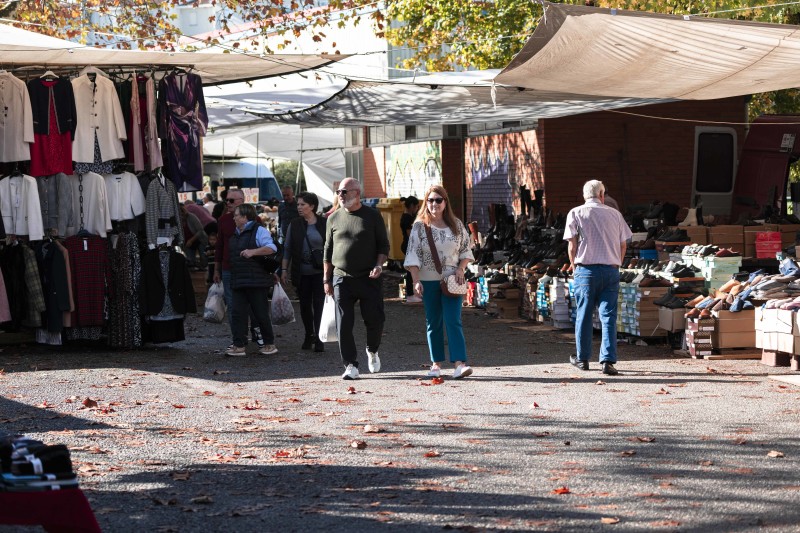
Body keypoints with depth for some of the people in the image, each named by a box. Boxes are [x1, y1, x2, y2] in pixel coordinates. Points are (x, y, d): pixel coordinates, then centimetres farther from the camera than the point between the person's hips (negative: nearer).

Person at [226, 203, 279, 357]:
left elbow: (272, 248, -16)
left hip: (256, 281, -7)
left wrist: (253, 251, -26)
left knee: (261, 314, -1)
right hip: (238, 282, 7)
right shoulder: (235, 234, 19)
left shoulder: (258, 231, -5)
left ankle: (269, 344, 12)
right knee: (238, 313, -1)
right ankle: (239, 346, -1)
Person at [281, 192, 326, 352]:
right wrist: (284, 269, 3)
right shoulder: (295, 225, 5)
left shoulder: (324, 224, -1)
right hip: (301, 272, 2)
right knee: (305, 304, 8)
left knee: (319, 304, -6)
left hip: (320, 271, -2)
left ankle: (318, 338, -3)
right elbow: (287, 248, 7)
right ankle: (309, 335, 23)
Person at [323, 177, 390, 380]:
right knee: (344, 324, -3)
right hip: (342, 278, 2)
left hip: (369, 278, -2)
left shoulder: (373, 216, 3)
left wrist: (379, 265, -12)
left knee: (375, 320, -1)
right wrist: (327, 279, 7)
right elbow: (328, 250, 12)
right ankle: (350, 365, 3)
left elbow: (383, 245, 5)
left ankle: (372, 351, 28)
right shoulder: (334, 218, 9)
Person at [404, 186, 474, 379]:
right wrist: (416, 281, -13)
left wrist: (461, 268, -6)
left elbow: (466, 250, 12)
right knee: (433, 323, 6)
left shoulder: (456, 225, 6)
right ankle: (436, 363, 15)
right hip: (429, 281, 0)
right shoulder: (420, 226, 1)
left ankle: (459, 363, -18)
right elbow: (413, 255, -3)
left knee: (453, 321, -10)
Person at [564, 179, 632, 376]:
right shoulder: (614, 214, 8)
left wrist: (573, 266, 12)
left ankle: (582, 359, 18)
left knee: (584, 315, 10)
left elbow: (572, 245, -2)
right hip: (611, 270, 1)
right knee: (608, 317, 0)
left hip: (586, 269, -1)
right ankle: (608, 361, -8)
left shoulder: (575, 213, 2)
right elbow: (623, 244, 10)